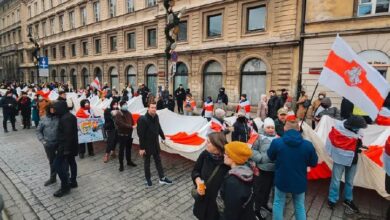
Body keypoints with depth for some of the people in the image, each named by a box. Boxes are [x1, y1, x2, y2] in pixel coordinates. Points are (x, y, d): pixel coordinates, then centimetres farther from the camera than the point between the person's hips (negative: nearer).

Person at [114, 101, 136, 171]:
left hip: (129, 134, 6)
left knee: (129, 148, 17)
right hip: (122, 135, -6)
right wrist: (130, 126, -25)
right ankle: (121, 164, 12)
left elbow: (132, 123, 12)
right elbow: (121, 124, -22)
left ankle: (129, 161, 31)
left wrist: (131, 131, 5)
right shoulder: (118, 114, -11)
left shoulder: (129, 113, 9)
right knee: (121, 149, 1)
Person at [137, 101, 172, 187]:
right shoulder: (143, 119, -23)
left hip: (155, 143, 6)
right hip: (147, 144, -6)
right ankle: (148, 179, 30)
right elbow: (141, 135, -21)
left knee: (158, 160, 14)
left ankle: (162, 178, 26)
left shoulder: (156, 117, -4)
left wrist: (163, 137, 19)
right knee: (147, 162, 12)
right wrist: (141, 148, -18)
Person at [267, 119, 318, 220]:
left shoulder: (276, 142, -19)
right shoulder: (308, 145, -16)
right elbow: (313, 163, 0)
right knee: (300, 206, 23)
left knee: (278, 203, 19)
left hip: (281, 180, -1)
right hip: (299, 181, 2)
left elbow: (270, 157, 0)